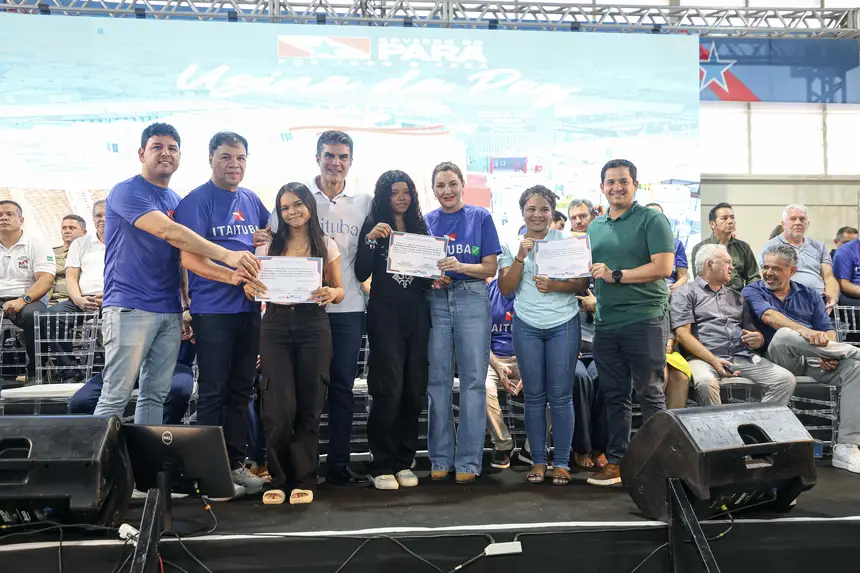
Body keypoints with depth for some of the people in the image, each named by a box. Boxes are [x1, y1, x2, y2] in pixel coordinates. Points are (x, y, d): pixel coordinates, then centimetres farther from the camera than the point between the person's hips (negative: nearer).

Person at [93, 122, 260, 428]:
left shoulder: (177, 201, 17)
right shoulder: (127, 192, -6)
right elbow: (167, 231, -23)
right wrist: (227, 255, -29)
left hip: (170, 311, 7)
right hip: (130, 307, -7)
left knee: (155, 394, 9)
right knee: (115, 396, -5)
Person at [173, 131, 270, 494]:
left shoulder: (252, 201, 13)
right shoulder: (196, 201, -6)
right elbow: (189, 258, -14)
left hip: (250, 307, 6)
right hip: (213, 309, -6)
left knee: (241, 390, 12)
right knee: (213, 391, 1)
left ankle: (235, 462, 22)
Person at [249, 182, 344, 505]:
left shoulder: (326, 246, 8)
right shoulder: (269, 246, 10)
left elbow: (340, 290, 8)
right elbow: (256, 286, 12)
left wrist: (331, 293, -15)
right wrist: (249, 289, -11)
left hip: (313, 326, 0)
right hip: (276, 325, 1)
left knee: (309, 406, 2)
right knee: (278, 407, -7)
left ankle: (304, 480, 15)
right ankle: (277, 478, 11)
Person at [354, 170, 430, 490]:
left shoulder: (420, 227, 14)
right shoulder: (373, 226, 3)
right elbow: (361, 274, -5)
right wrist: (371, 239, -16)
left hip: (416, 313, 4)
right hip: (385, 312, -4)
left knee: (414, 389, 4)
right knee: (389, 389, -9)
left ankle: (404, 462, 15)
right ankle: (381, 466, 1)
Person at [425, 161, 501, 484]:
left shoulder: (480, 217, 5)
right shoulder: (426, 222, 11)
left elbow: (491, 267, 0)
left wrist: (460, 266, -17)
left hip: (472, 300, -2)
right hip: (435, 301, 2)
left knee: (473, 379, -1)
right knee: (437, 379, 4)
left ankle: (468, 461, 6)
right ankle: (440, 458, 13)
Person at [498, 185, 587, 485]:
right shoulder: (511, 246, 4)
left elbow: (583, 284, -1)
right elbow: (505, 288, -2)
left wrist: (555, 286, -18)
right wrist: (520, 257, -13)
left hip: (564, 324, -1)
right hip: (527, 326, 1)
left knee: (560, 395, 1)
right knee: (534, 396, 6)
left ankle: (562, 462, 11)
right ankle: (538, 460, 16)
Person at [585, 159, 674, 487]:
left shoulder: (651, 220, -2)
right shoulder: (594, 227, 17)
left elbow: (663, 267, -12)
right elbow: (587, 271, 24)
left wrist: (616, 275, -15)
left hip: (644, 320, -6)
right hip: (606, 322, 6)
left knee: (650, 395, 1)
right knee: (614, 396, 10)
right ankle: (616, 462, 19)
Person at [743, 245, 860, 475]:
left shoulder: (809, 294, 19)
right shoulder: (753, 292, 7)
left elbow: (827, 330, 10)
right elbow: (769, 316, -15)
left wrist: (830, 354, -14)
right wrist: (805, 331, -33)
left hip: (815, 361, 4)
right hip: (780, 359, -4)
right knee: (784, 334, -37)